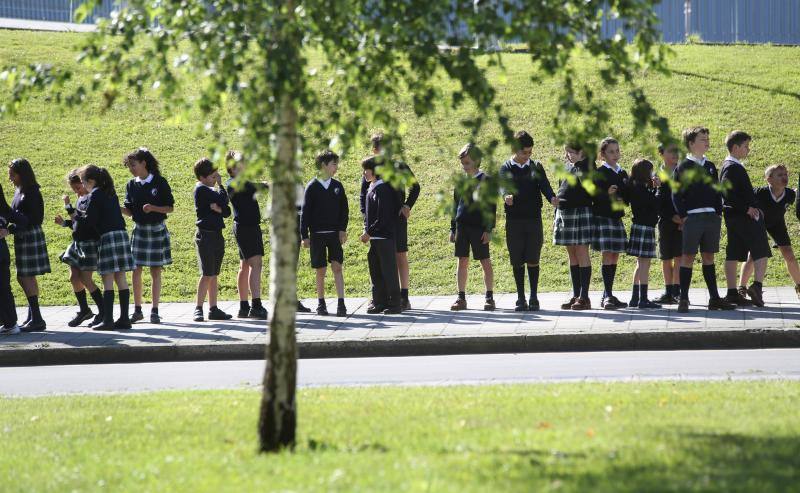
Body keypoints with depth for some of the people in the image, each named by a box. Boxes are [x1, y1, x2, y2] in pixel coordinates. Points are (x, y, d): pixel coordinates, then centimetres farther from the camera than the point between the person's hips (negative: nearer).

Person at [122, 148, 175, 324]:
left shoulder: (160, 183, -6)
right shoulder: (131, 185, 4)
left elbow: (170, 208, -4)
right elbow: (129, 211, 2)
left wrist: (153, 208, -20)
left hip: (157, 230, -3)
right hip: (139, 230, 3)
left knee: (156, 272, 1)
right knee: (136, 271, -1)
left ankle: (155, 311, 4)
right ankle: (137, 310, 8)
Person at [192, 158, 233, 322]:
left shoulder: (210, 190, 17)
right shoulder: (201, 189, -10)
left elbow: (227, 211, 11)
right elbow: (223, 200, -17)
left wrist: (219, 209, -11)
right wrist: (220, 184, 0)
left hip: (216, 235, 9)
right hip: (206, 235, -9)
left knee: (214, 274, 9)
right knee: (207, 274, -11)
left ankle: (213, 309, 11)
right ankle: (198, 308, -10)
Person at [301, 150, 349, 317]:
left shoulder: (337, 186, 6)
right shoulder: (312, 187, -3)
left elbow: (344, 209, 9)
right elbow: (305, 213, -2)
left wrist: (343, 230, -3)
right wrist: (305, 236, -6)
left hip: (335, 234, 2)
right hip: (317, 234, -2)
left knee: (337, 267, -7)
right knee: (321, 271, 4)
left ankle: (341, 303, -10)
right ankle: (321, 303, 16)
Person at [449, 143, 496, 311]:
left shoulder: (485, 180, -4)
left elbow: (491, 207, -4)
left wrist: (489, 229, -10)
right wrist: (453, 229, 12)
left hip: (479, 227, -5)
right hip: (462, 226, 5)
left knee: (485, 262, 1)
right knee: (462, 261, 5)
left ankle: (489, 297, 6)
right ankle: (461, 298, 9)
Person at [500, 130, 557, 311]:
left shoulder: (536, 167, 8)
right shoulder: (506, 168, 4)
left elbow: (544, 185, -5)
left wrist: (552, 198, -27)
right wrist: (506, 195, -37)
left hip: (534, 219, 1)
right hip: (514, 220, 0)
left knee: (533, 261, -1)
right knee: (517, 261, 2)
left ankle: (533, 298, 7)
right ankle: (521, 299, 9)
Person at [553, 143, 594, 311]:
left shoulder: (587, 166, -6)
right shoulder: (566, 166, 15)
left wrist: (578, 163, -20)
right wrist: (556, 217, 19)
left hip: (581, 212, -7)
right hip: (564, 213, 7)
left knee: (582, 253, -6)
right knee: (572, 255, 9)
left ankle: (584, 296, -5)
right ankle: (575, 295, 13)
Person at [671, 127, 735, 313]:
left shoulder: (710, 166, 15)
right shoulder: (683, 167, -2)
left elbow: (717, 191, 18)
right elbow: (676, 194, -6)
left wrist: (718, 213, 8)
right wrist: (683, 216, -13)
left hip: (712, 217, 6)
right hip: (692, 218, -6)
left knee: (708, 256, 10)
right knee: (688, 257, -4)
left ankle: (714, 298, 12)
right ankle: (683, 299, -2)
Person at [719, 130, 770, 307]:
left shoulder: (729, 166, 17)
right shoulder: (732, 168, -14)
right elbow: (727, 192, -24)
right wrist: (747, 208, -21)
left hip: (734, 217, 10)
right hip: (745, 217, -10)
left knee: (733, 254, 7)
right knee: (761, 251, -8)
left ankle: (732, 293, 7)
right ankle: (757, 285, -20)